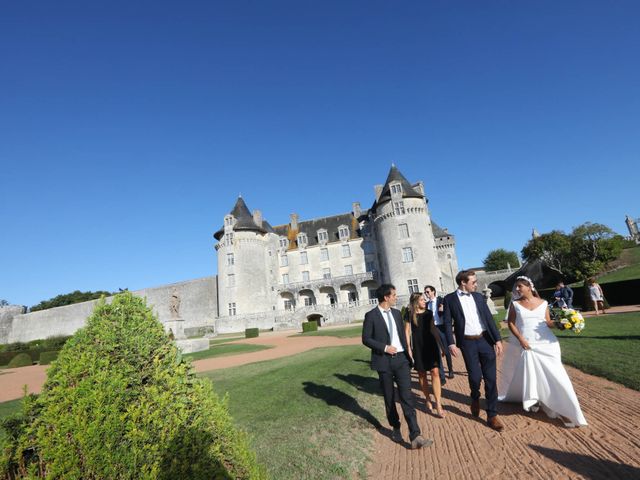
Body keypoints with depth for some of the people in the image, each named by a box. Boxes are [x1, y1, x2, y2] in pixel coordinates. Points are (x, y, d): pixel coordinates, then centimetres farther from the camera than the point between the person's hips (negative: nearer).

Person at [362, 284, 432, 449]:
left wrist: (407, 355, 13)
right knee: (389, 398, 12)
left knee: (406, 396, -5)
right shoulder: (371, 315, -8)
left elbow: (402, 335, 15)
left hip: (401, 359, 3)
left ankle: (415, 437, -4)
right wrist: (384, 348, -18)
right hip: (384, 361, -3)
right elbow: (366, 339, -8)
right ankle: (396, 428, 32)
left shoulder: (396, 313, 9)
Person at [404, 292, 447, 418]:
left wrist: (440, 345, 11)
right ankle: (427, 399, 27)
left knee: (435, 372, -7)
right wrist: (408, 348, -6)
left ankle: (438, 404, -3)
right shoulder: (410, 314, -5)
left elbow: (433, 329, 11)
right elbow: (407, 332, -2)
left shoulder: (428, 313, 4)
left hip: (431, 345, 2)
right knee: (422, 374, 9)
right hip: (418, 347, -2)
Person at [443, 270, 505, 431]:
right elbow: (447, 323, -3)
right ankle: (475, 399, 35)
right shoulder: (450, 299, -3)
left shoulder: (478, 296, 8)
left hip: (485, 340, 3)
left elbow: (489, 318, 7)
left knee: (491, 378, 4)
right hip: (467, 343, -3)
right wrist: (451, 343, -11)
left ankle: (492, 415, 17)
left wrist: (498, 339, 1)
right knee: (475, 376, 1)